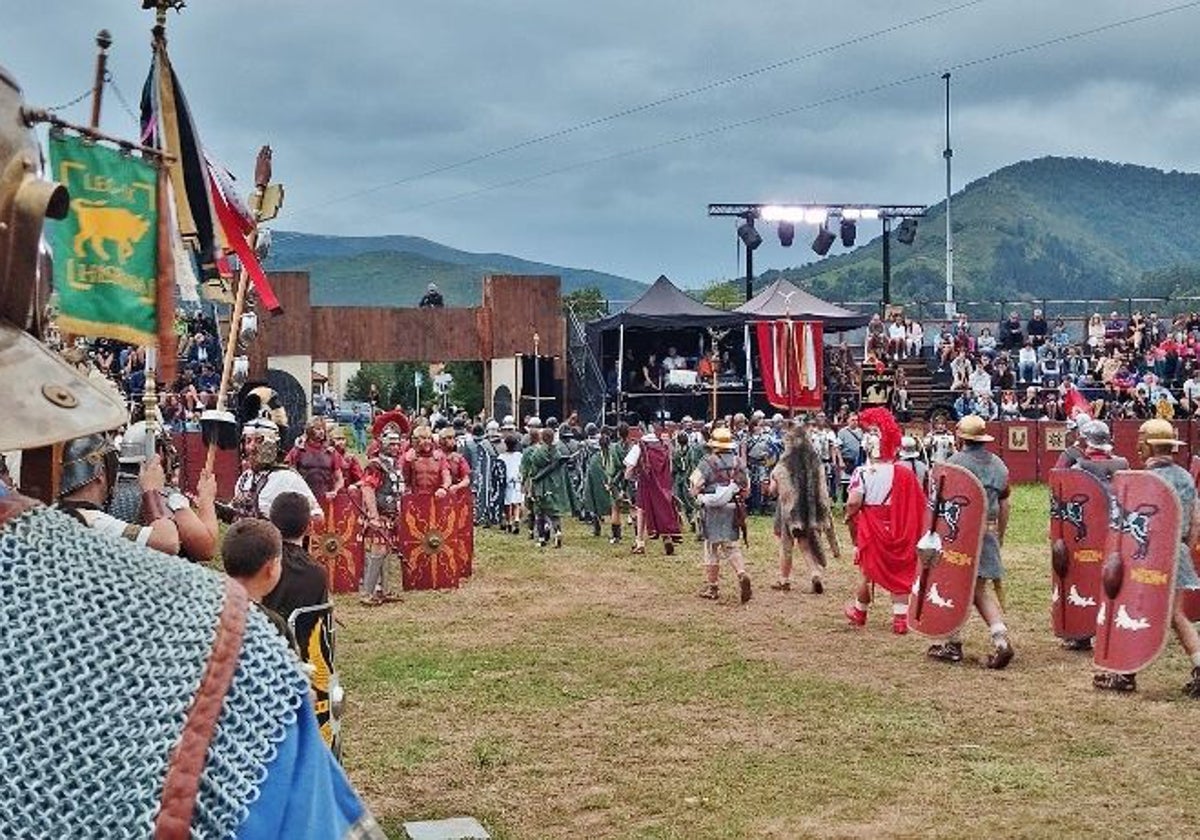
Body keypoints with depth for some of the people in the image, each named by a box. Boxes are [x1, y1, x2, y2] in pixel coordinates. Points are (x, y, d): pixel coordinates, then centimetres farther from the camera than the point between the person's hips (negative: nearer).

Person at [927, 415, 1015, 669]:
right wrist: (999, 536, 24)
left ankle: (953, 644, 13)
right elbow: (1004, 505, 16)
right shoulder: (998, 465, 11)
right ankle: (1001, 638, -8)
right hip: (988, 532, 5)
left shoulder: (956, 462, -8)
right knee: (982, 588, 9)